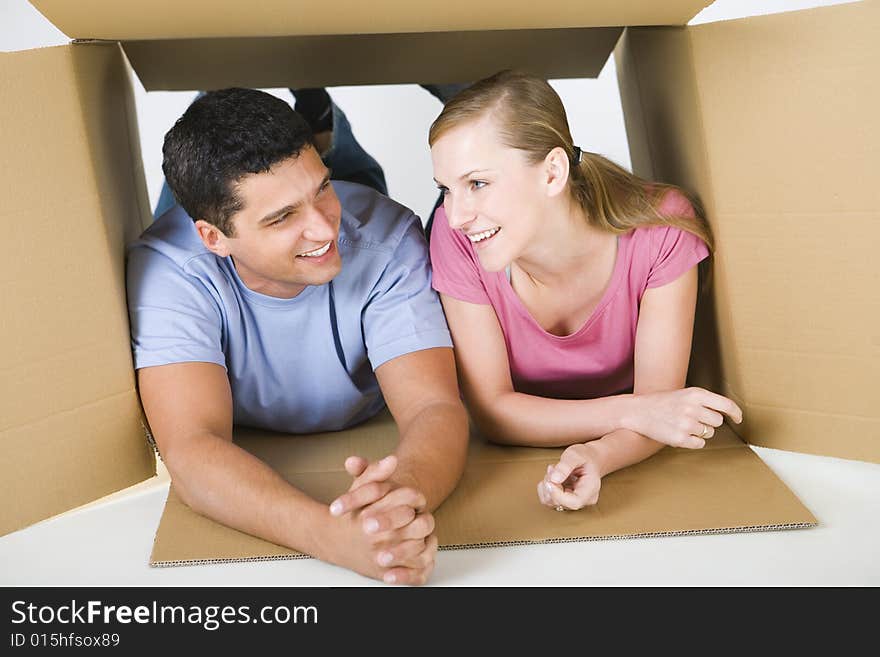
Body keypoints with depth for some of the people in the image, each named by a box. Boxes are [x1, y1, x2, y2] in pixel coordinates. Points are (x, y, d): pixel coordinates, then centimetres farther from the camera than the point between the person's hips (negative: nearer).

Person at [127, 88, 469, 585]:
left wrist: (407, 488, -53)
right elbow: (193, 447, -36)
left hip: (370, 464, 1)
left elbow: (435, 409, -28)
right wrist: (334, 536, -54)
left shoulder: (386, 237, -23)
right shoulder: (166, 269, -26)